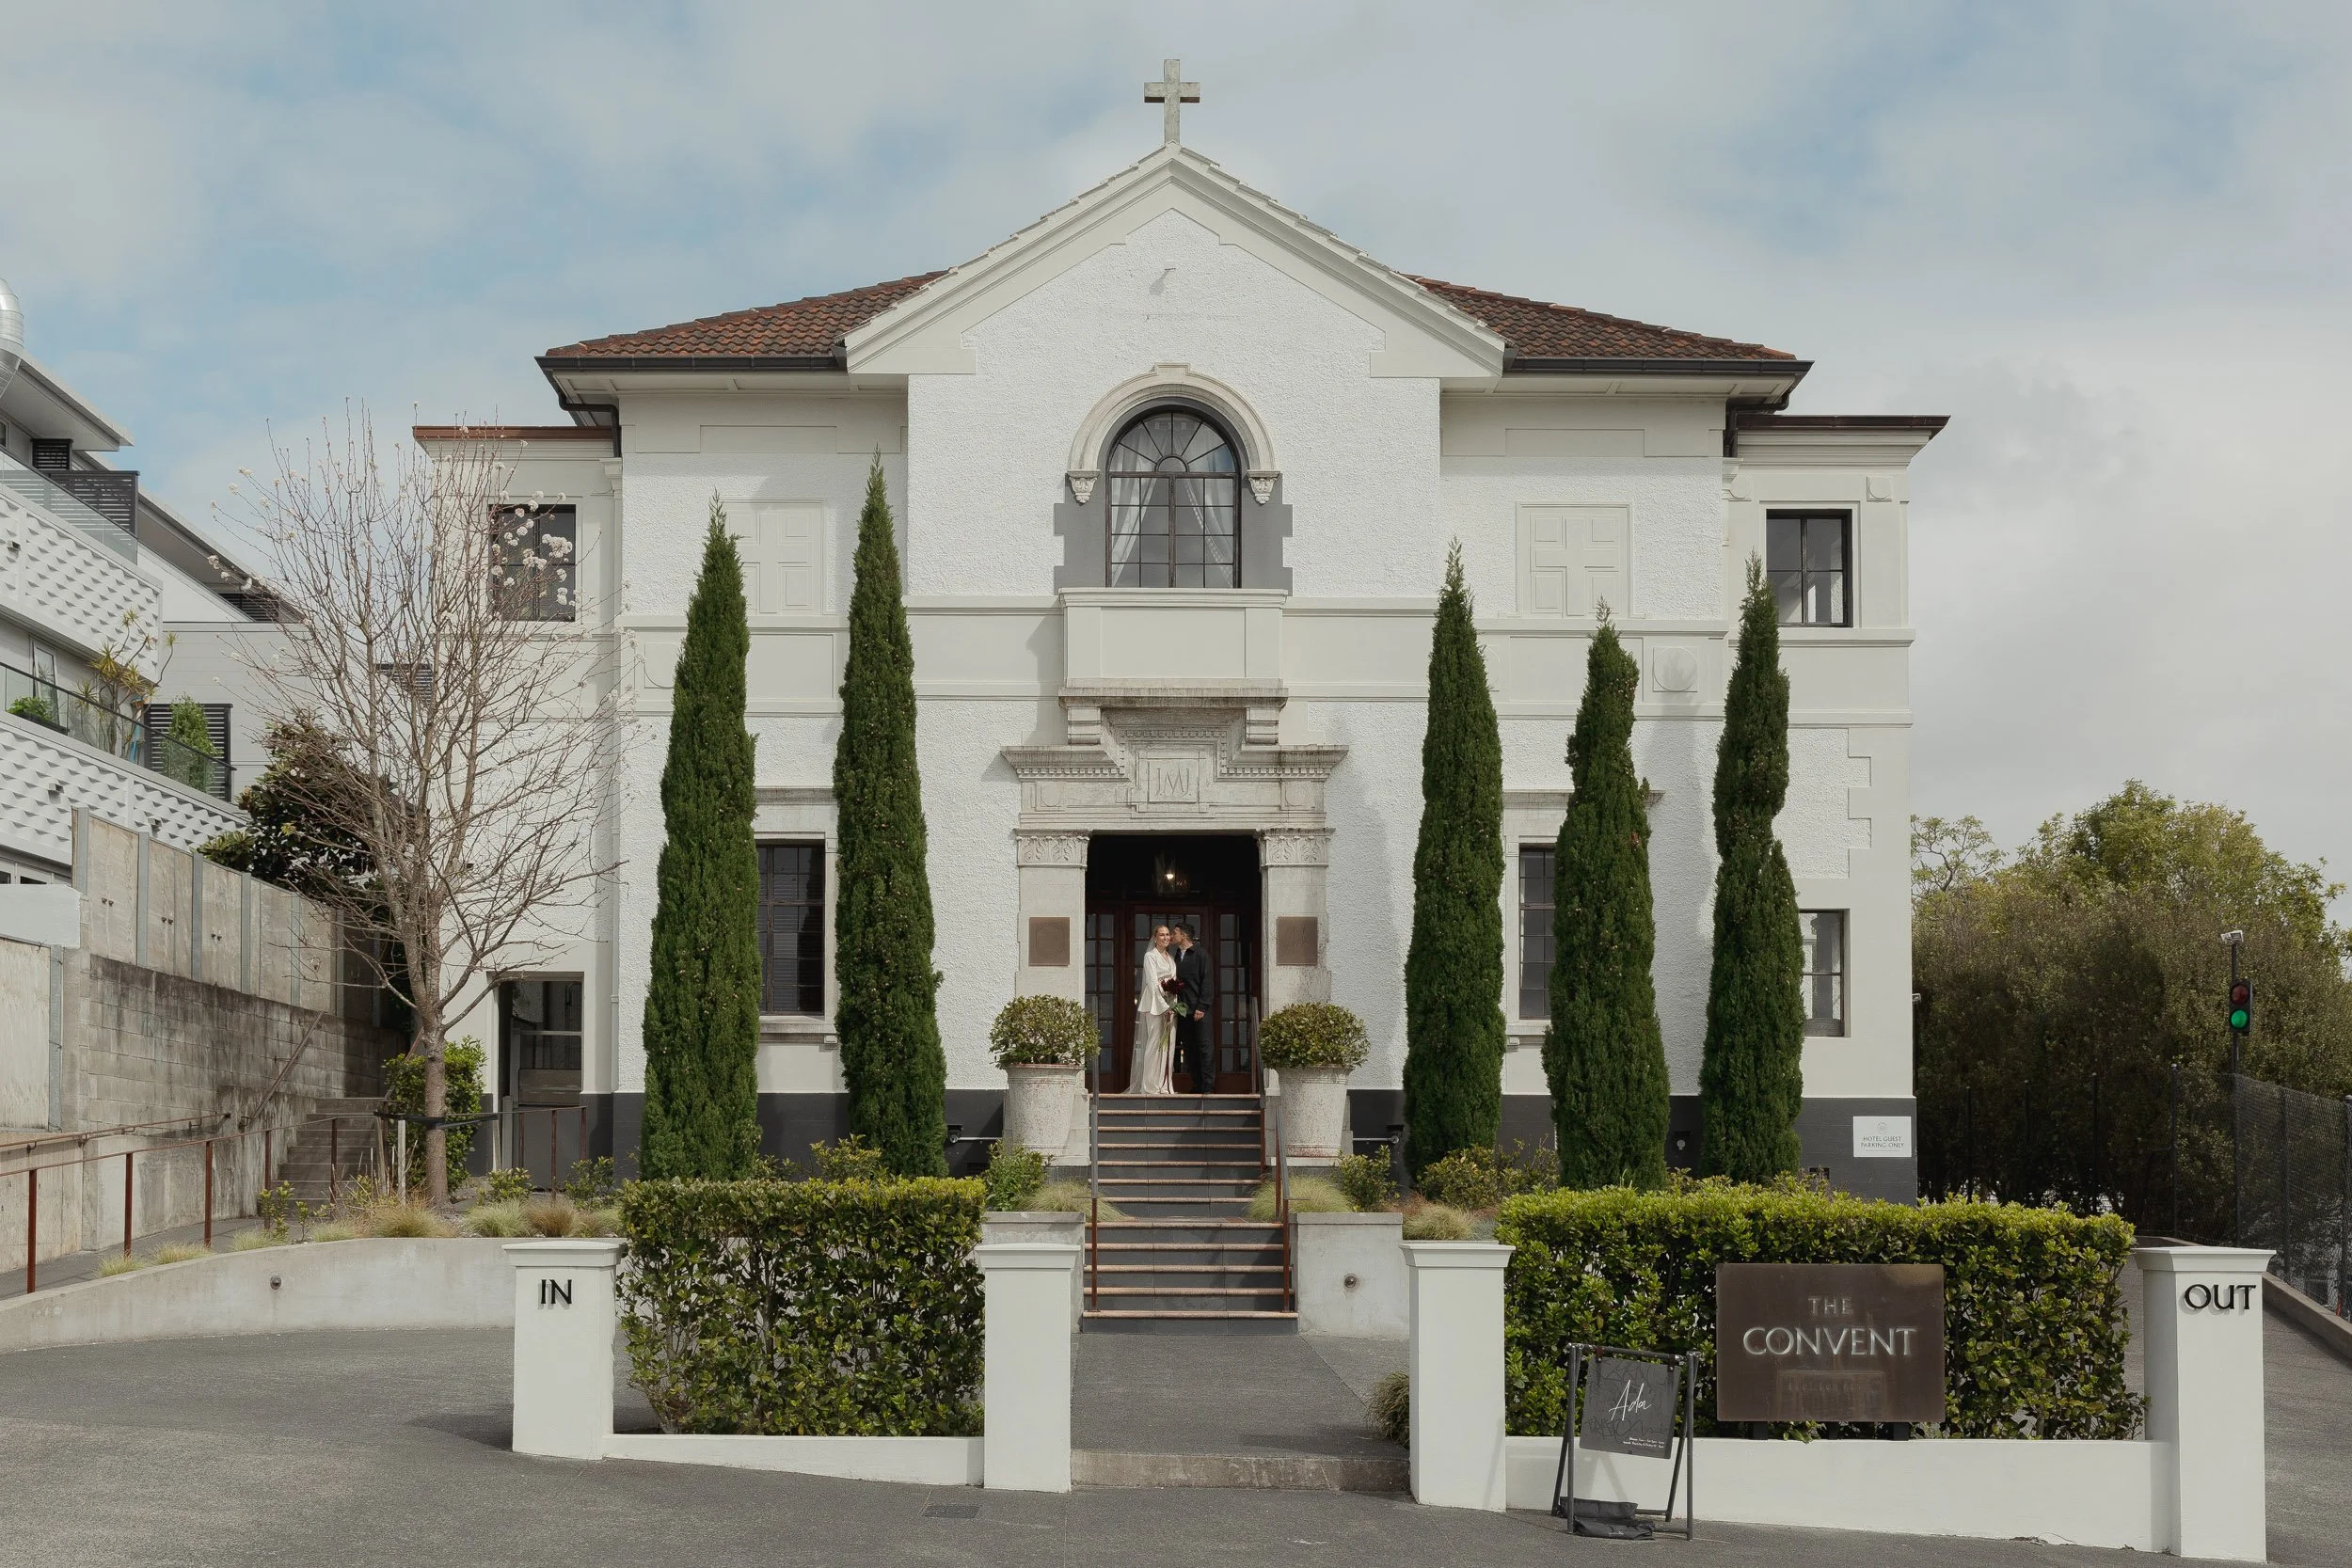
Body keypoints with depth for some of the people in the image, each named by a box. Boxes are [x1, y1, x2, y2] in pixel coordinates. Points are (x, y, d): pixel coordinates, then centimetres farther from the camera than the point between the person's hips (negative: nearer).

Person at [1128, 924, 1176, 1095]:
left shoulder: (1171, 958, 19)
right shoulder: (1150, 956, -4)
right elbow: (1153, 983, -11)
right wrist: (1164, 1006, -16)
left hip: (1170, 1005, 7)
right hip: (1155, 1005, -7)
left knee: (1168, 1045, 5)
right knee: (1155, 1043, -8)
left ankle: (1164, 1086, 8)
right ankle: (1151, 1086, -6)